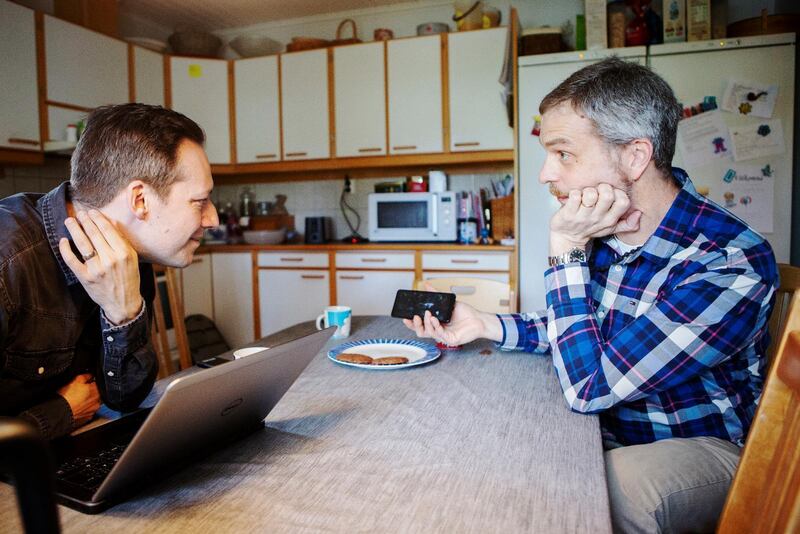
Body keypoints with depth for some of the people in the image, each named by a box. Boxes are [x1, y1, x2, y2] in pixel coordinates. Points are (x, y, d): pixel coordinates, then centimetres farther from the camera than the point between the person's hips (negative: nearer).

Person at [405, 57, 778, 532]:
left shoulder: (733, 265, -28)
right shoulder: (601, 229, -8)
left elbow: (587, 388, -30)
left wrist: (566, 247, -28)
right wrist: (486, 325, -6)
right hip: (605, 429, 6)